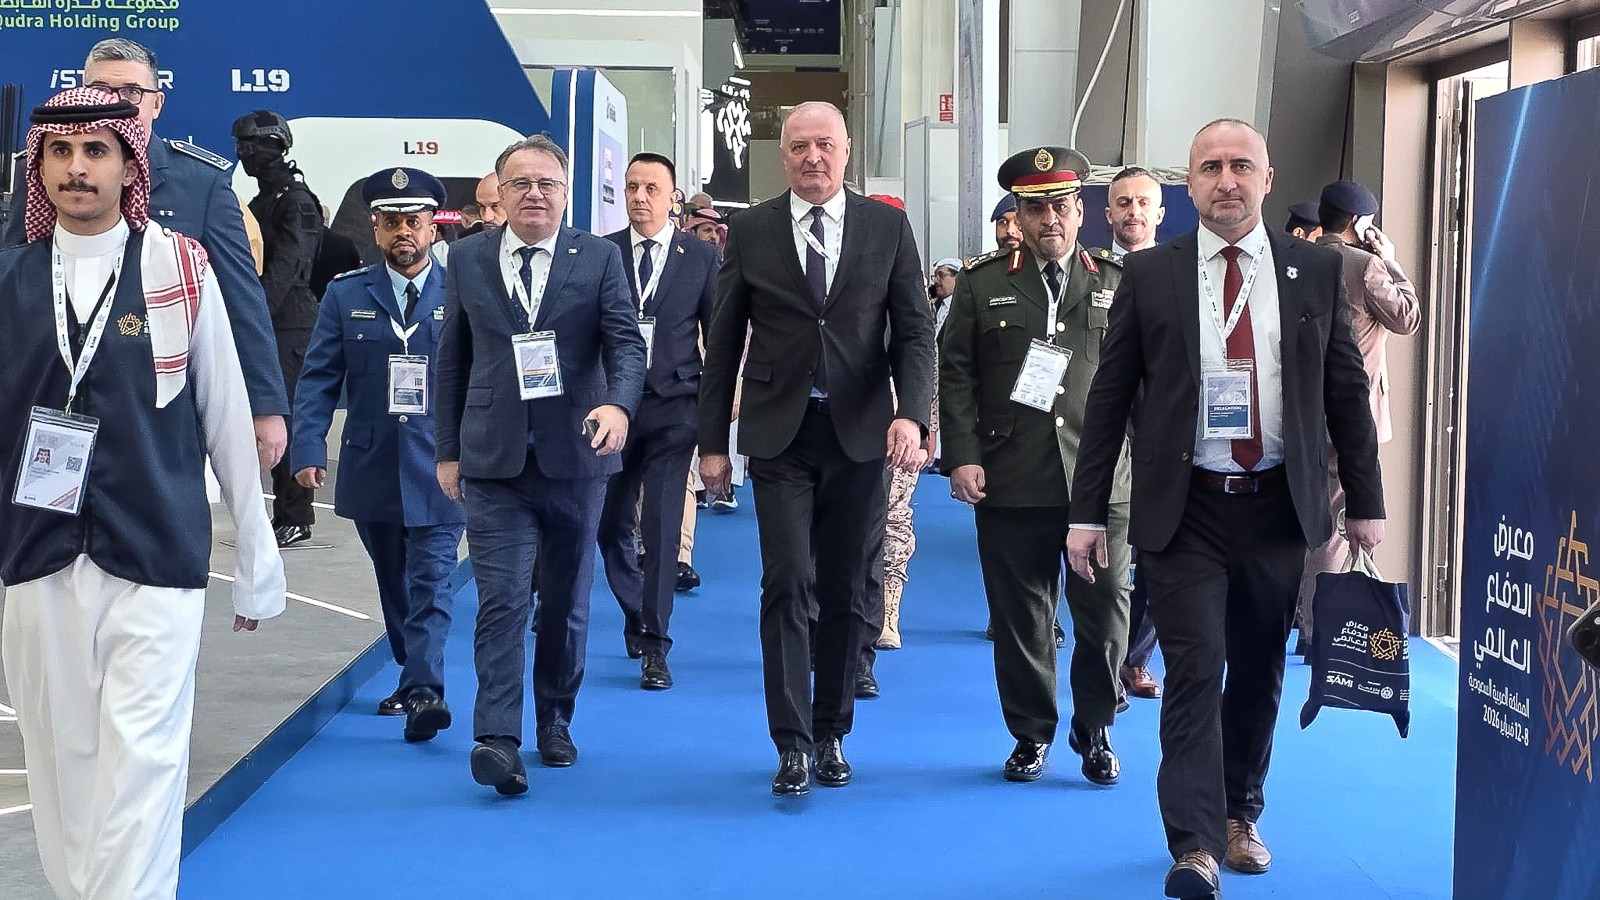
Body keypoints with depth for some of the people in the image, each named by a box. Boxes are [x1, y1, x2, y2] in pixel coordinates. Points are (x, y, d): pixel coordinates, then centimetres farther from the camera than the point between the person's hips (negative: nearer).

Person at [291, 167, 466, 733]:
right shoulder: (346, 295, 5)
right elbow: (318, 379, 2)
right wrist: (308, 449, -10)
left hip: (439, 469, -3)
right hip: (371, 469, 3)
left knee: (430, 583, -10)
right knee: (393, 585, 16)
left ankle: (423, 692, -15)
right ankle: (414, 678, 31)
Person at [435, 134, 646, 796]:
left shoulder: (599, 259, 3)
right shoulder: (466, 259, 7)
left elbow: (626, 342, -6)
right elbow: (451, 360, 10)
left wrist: (618, 404, -27)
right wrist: (448, 450, 9)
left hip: (575, 454, 1)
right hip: (494, 460, 0)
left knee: (566, 599, 12)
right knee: (502, 599, -10)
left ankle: (555, 719, 29)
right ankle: (497, 738, -11)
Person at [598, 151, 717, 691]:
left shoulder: (701, 258, 3)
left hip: (673, 408, -2)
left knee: (661, 527, -7)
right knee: (611, 525, 8)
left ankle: (655, 647, -1)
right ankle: (636, 614, 34)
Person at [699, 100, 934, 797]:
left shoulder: (887, 227, 5)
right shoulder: (750, 231, 3)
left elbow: (914, 330, 3)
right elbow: (723, 343, 6)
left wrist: (911, 414, -13)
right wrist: (712, 442, 3)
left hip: (859, 434, 1)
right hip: (780, 437, -1)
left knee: (846, 594, 8)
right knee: (787, 584, -8)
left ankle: (830, 733, 22)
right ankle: (791, 743, -2)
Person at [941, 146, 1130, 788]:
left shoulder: (1117, 285, 10)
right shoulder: (982, 285, 8)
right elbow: (955, 375, 4)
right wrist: (962, 456, -6)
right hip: (1012, 482, 0)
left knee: (1104, 610, 2)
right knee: (1020, 615, 6)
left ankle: (1094, 730, 22)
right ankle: (1031, 734, 21)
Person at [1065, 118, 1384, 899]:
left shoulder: (1316, 271, 4)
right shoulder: (1149, 273, 0)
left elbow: (1347, 391, 8)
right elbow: (1109, 398, 1)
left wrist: (1365, 502, 7)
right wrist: (1087, 512, -2)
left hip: (1280, 506, 2)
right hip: (1184, 507, -2)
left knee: (1259, 672, 13)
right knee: (1194, 669, -9)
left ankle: (1239, 814, 32)